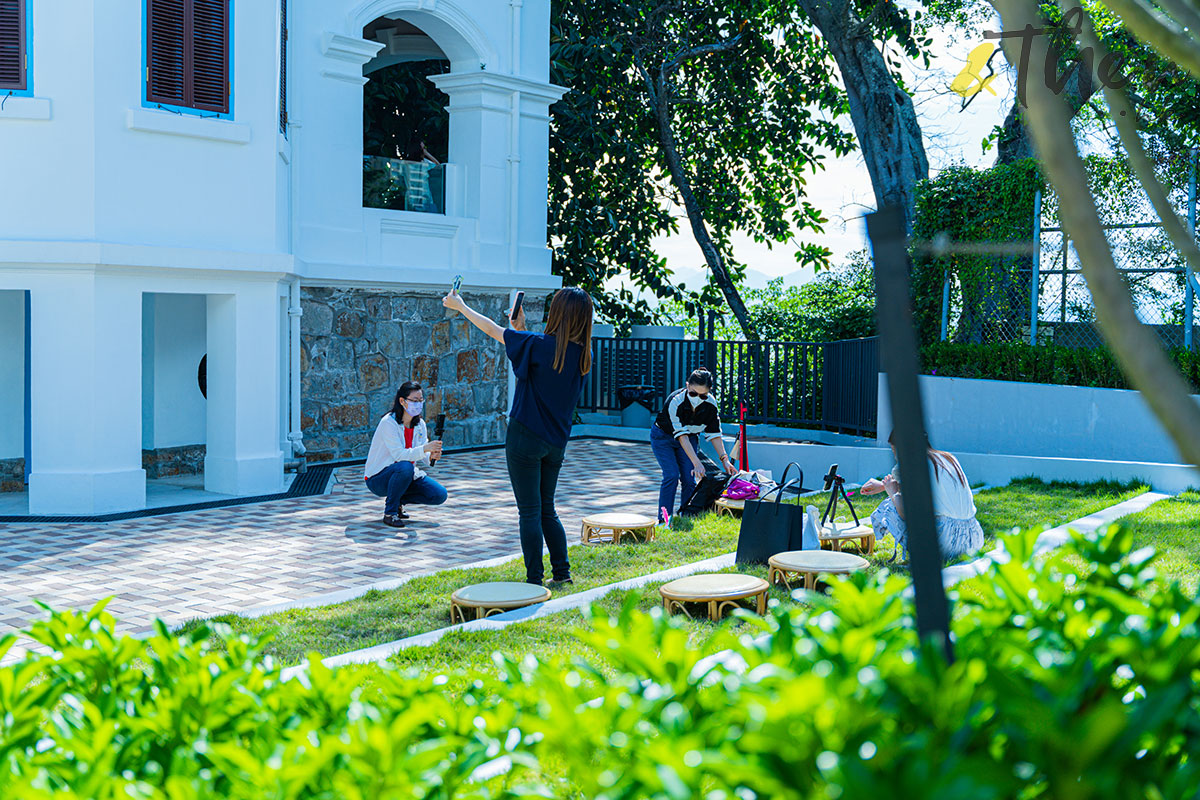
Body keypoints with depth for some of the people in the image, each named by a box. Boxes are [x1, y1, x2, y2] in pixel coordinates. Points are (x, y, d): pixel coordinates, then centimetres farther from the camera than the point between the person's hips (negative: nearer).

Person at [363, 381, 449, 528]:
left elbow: (422, 456, -2)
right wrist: (424, 449, -41)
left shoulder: (420, 424, 2)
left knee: (440, 495, -10)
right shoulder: (388, 422, -20)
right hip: (378, 479, -6)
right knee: (405, 467, -38)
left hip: (406, 476, 7)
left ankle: (397, 500, 11)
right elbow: (399, 455, -29)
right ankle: (390, 512, -18)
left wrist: (431, 455, -26)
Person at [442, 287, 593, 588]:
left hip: (526, 438, -6)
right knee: (547, 509, 20)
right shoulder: (583, 355, 0)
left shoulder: (539, 345, -17)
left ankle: (534, 580, 4)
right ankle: (562, 573, 21)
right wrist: (522, 329, 17)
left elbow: (492, 329, -4)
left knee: (530, 511, 1)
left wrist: (460, 306, 9)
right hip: (556, 443, 6)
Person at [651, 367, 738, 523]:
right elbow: (681, 435, -36)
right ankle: (664, 519, -11)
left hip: (690, 438, 4)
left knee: (689, 479, -9)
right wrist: (697, 463, -42)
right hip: (663, 437, -4)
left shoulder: (711, 404, -23)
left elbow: (714, 434, -11)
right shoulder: (675, 401, -35)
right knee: (672, 475, -18)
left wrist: (724, 459, -19)